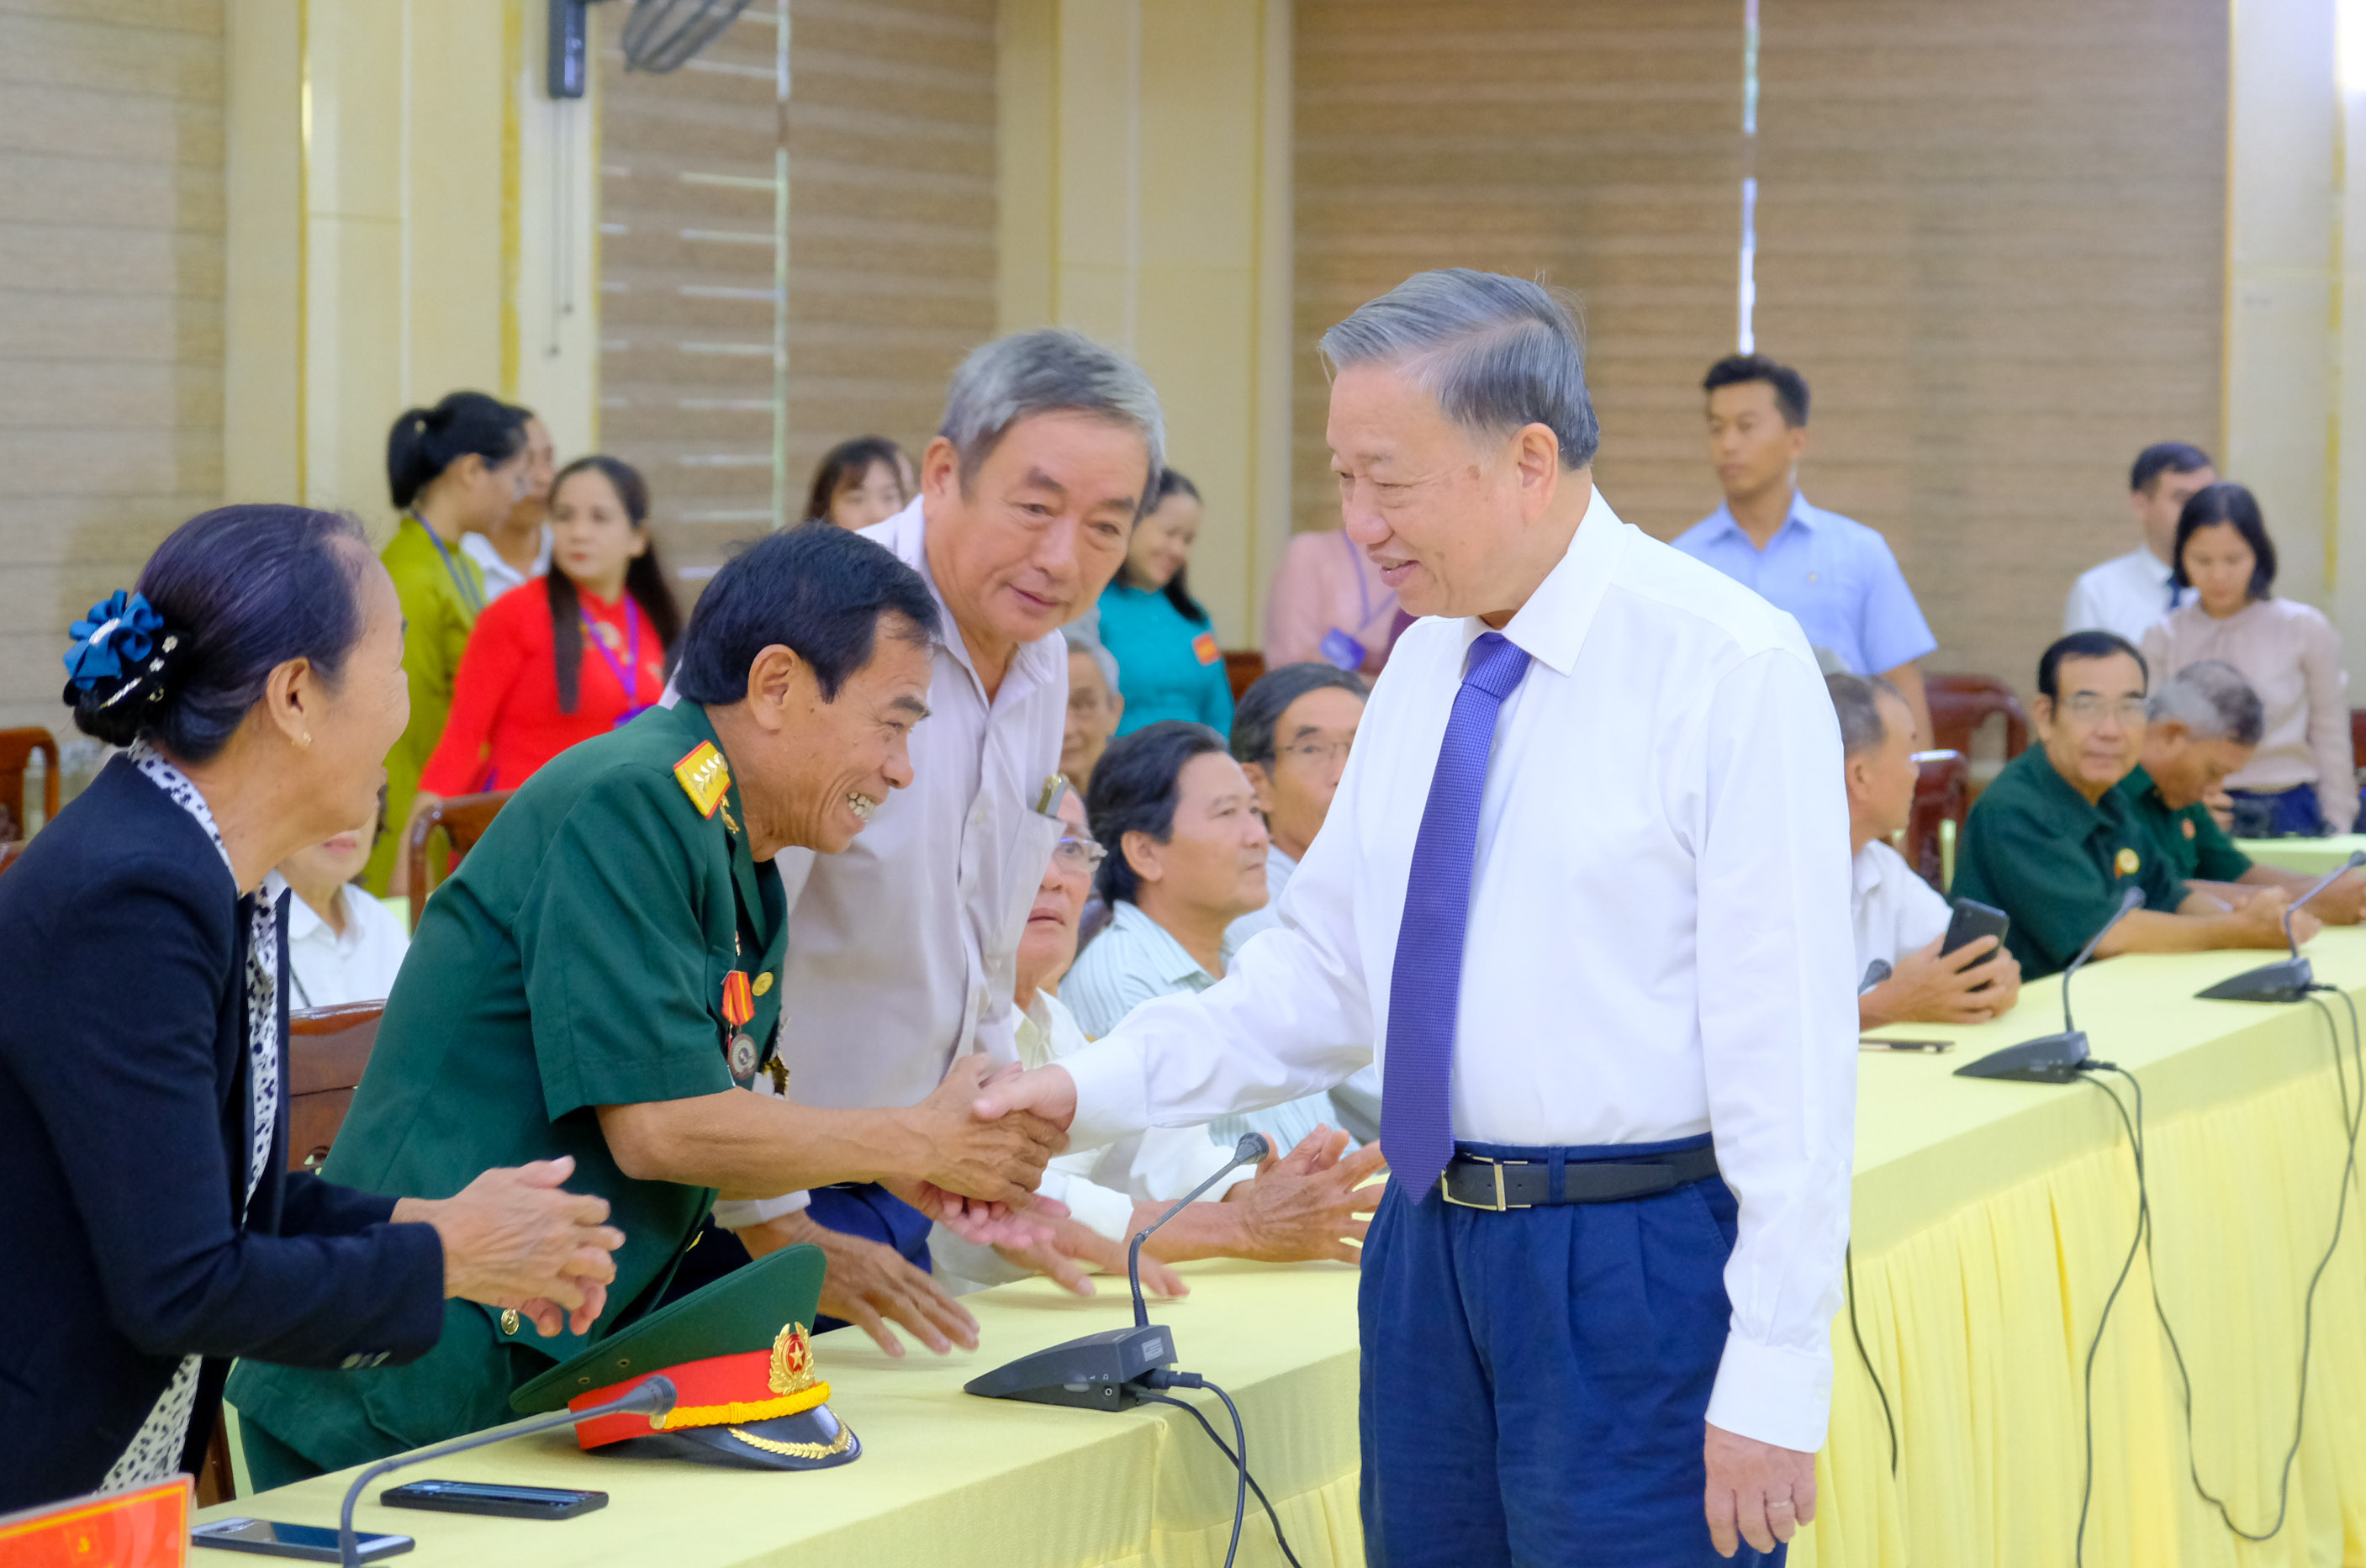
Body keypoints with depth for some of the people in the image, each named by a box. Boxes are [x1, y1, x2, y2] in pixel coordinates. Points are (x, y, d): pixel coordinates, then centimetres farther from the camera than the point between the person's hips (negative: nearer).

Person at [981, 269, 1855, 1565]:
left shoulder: (1732, 667, -13)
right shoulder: (1426, 662, 11)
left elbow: (1788, 1037, -15)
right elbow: (1327, 972, 15)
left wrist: (1774, 1388, -18)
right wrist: (1092, 1091, 1)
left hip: (1640, 1263, -7)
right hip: (1430, 1248, 7)